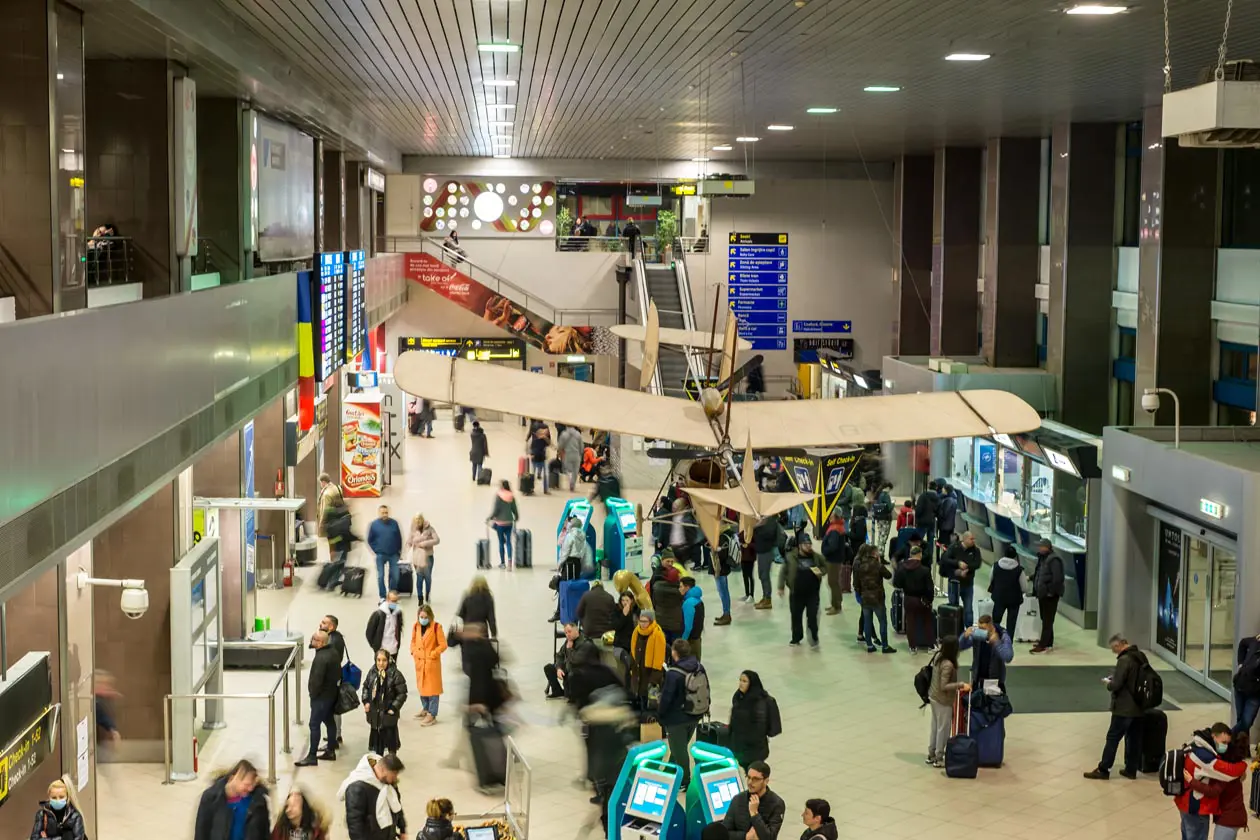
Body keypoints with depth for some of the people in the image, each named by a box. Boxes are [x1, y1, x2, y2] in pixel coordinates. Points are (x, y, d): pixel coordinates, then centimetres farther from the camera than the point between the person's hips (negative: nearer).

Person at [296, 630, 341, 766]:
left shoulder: (321, 658, -25)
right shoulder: (333, 653, 5)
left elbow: (316, 679, -25)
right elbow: (338, 673, 13)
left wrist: (313, 694, -11)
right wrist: (335, 685, 15)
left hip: (321, 696, -10)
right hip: (332, 693, 10)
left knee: (314, 724, -5)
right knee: (329, 721, 18)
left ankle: (312, 756, -2)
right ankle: (331, 751, 27)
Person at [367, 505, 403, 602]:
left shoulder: (394, 523, -1)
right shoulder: (374, 524, -5)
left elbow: (399, 538, 6)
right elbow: (370, 540, 2)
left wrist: (399, 551, 4)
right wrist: (376, 550, -3)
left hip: (393, 554, 1)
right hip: (380, 555, -1)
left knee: (395, 576, 3)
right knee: (381, 576, 2)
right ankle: (382, 597, 10)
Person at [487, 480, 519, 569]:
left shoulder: (498, 496, -12)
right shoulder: (511, 497, 0)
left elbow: (495, 509, -14)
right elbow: (514, 509, 6)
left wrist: (490, 518, -1)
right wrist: (516, 518, 23)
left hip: (500, 522, -3)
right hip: (509, 522, 3)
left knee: (501, 542, 7)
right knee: (508, 541, 7)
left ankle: (502, 562, 13)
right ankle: (509, 559, -13)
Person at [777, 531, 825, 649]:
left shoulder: (817, 557, -2)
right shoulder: (790, 557, -9)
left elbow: (825, 567, 13)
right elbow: (783, 572, -2)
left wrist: (821, 571, -10)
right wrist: (781, 587, -5)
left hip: (813, 593, 0)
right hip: (796, 593, 0)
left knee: (812, 616, -3)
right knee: (796, 616, 12)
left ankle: (814, 639, 9)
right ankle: (796, 638, 29)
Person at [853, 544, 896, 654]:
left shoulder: (859, 566, 0)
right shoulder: (878, 565, -14)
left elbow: (856, 583, 4)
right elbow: (888, 575, -2)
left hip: (865, 598, 5)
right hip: (877, 599, -5)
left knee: (867, 622, 10)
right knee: (883, 622, 5)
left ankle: (869, 645, 13)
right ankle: (885, 646, 5)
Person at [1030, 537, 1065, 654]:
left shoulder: (1053, 560, -19)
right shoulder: (1043, 558, 12)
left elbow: (1057, 578, -24)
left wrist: (1051, 591, -22)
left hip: (1050, 595, -10)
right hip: (1042, 594, 10)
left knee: (1047, 620, -5)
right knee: (1045, 619, 16)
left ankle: (1044, 645, -4)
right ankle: (1048, 643, 24)